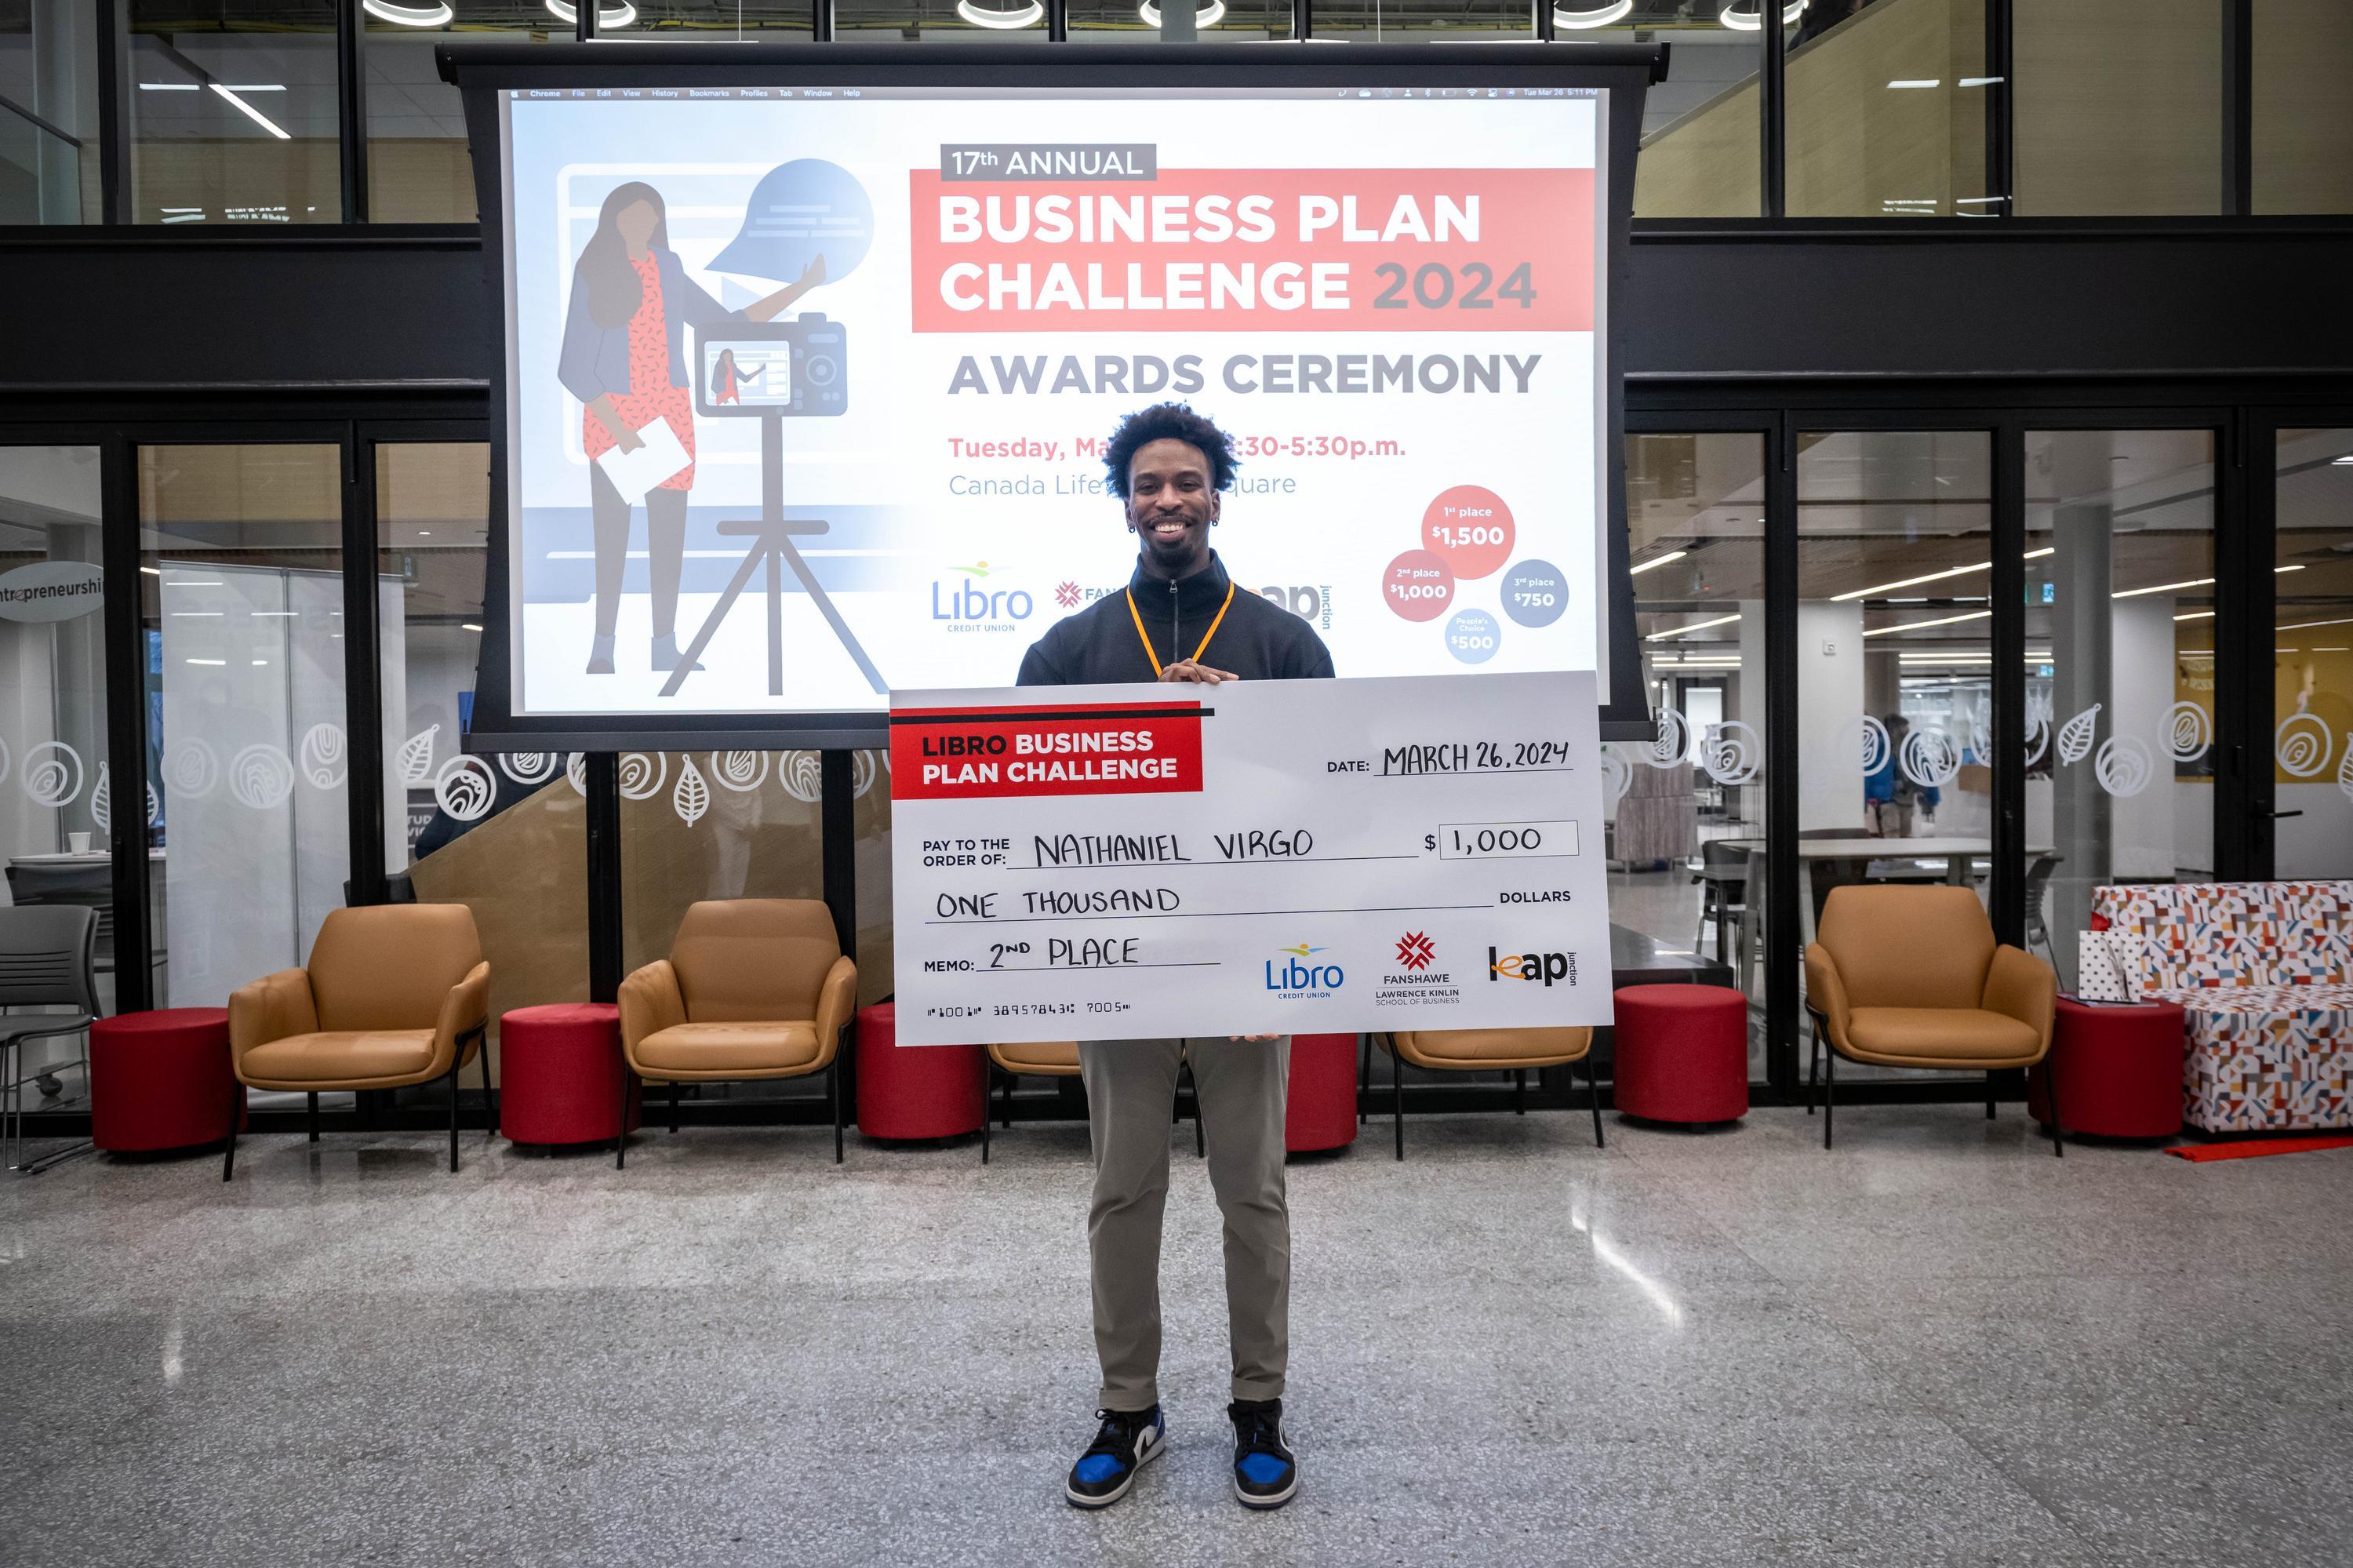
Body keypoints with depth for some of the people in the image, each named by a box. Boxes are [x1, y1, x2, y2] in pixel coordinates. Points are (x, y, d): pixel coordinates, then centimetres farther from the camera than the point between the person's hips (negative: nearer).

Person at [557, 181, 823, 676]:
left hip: (670, 414, 4)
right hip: (612, 416, -4)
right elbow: (574, 368, -7)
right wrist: (621, 431, -15)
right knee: (611, 534, -3)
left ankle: (666, 648, 9)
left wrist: (799, 287, 12)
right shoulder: (595, 274, -2)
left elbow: (727, 326, 17)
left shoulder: (669, 270, 12)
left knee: (669, 533, 2)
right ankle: (602, 648, 5)